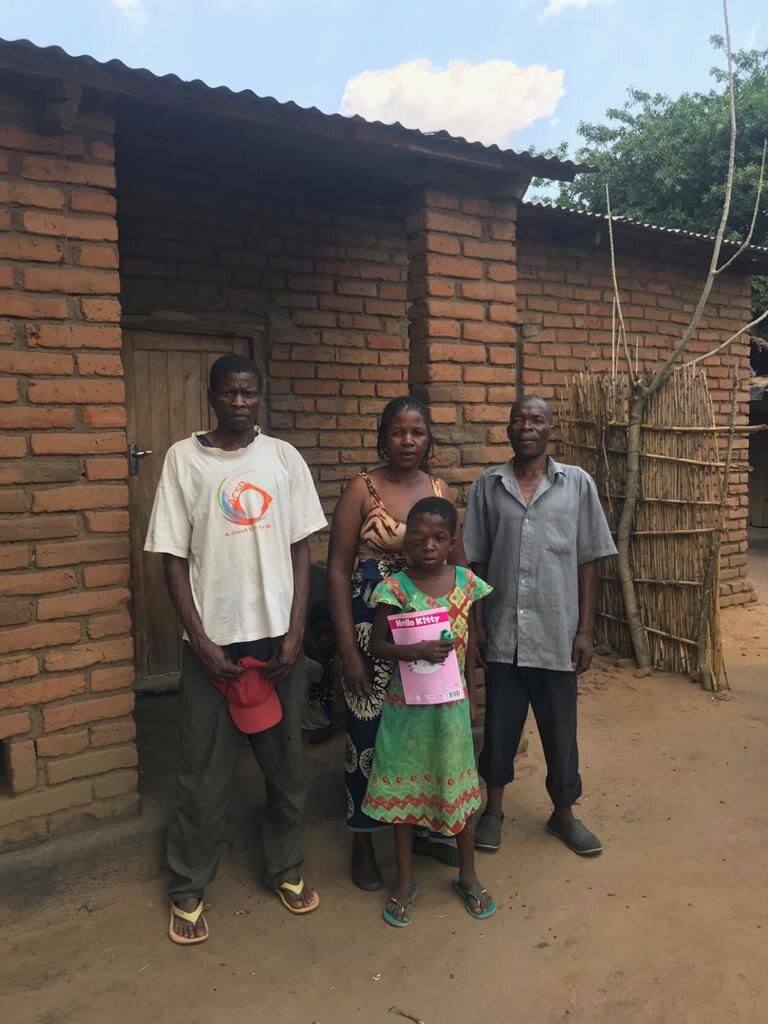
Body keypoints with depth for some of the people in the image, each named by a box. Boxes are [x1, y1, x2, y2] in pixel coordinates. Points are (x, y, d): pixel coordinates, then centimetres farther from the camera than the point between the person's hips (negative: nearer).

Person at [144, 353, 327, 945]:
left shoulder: (284, 458, 3)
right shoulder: (183, 459, -2)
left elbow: (301, 549, 3)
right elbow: (174, 557, -3)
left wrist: (295, 632, -5)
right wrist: (201, 641, -9)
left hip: (279, 636, 2)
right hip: (213, 639, -2)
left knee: (287, 762, 13)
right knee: (205, 772, 8)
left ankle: (286, 869, 34)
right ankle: (188, 889, 28)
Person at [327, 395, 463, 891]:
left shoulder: (440, 489, 4)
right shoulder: (362, 489, -8)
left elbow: (458, 563, 11)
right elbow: (338, 570, -9)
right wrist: (348, 648, -13)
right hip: (373, 627, -4)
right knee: (369, 732, 7)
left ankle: (425, 826, 36)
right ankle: (363, 841, 28)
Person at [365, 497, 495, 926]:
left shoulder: (467, 583, -4)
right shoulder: (395, 588, -12)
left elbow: (472, 641, 5)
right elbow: (378, 644, -13)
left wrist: (466, 687, 5)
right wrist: (419, 651, -29)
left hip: (452, 702, 2)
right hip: (407, 702, -2)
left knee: (459, 787, 14)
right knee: (403, 789, 12)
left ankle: (468, 874, 35)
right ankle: (405, 879, 31)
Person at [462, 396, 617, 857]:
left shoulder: (577, 483, -1)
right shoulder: (487, 485, 1)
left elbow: (588, 561, 0)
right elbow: (475, 561, 5)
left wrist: (585, 630, -3)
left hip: (557, 634, 0)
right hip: (502, 633, 1)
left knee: (560, 728, 12)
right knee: (499, 725, 13)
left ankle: (564, 813, 34)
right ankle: (494, 808, 34)